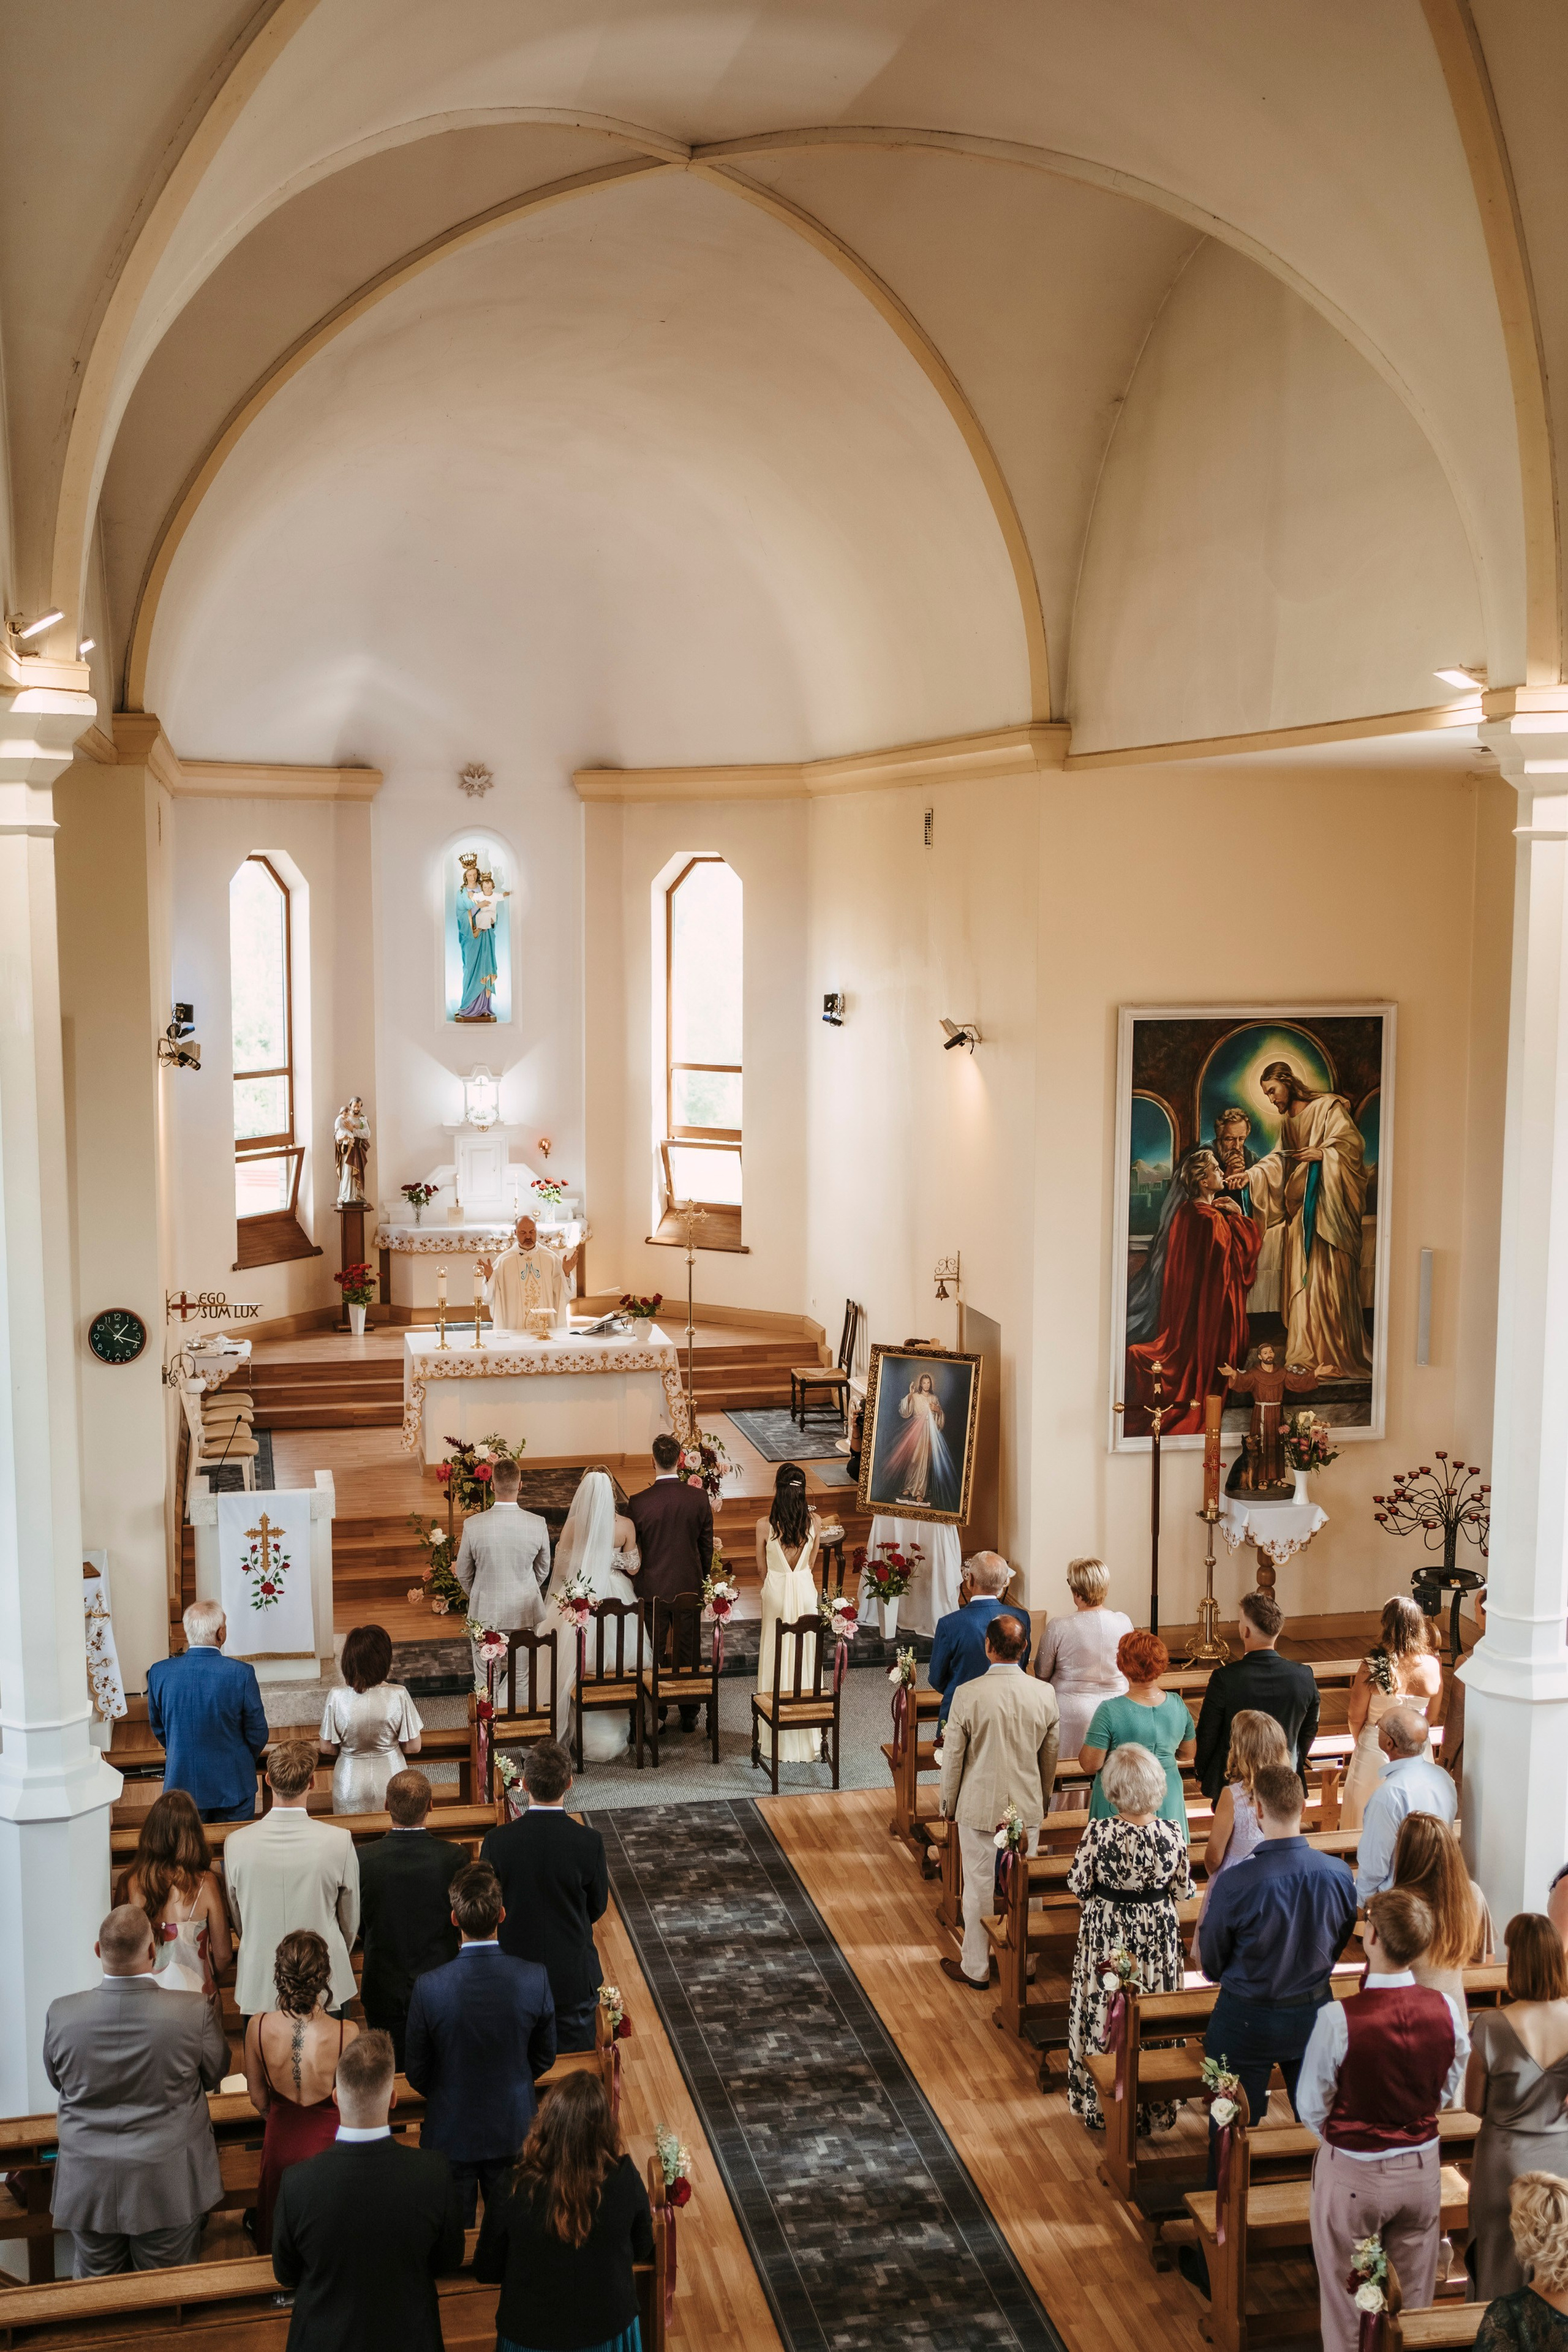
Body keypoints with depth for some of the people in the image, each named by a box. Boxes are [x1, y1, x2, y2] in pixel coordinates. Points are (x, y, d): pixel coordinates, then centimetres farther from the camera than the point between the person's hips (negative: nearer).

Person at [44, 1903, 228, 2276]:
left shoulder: (61, 2014, -16)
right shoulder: (194, 2012, -22)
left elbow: (57, 2079, 3)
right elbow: (214, 2076, -3)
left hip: (87, 2186, 2)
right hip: (169, 2187, -1)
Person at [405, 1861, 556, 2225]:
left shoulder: (428, 1987, -25)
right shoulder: (534, 1978, -21)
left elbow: (417, 2072, -10)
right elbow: (544, 2058, -4)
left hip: (451, 2131, -1)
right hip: (514, 2127, 1)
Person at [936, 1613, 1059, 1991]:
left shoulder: (968, 1695, -17)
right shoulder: (1045, 1694, -8)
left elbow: (952, 1758, -8)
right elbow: (1050, 1755, 5)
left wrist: (948, 1805, 7)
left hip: (979, 1807, -2)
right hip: (1027, 1807, 3)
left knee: (980, 1888, 10)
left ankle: (977, 1970, 22)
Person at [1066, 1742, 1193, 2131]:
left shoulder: (1098, 1832, -21)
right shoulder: (1172, 1834, -16)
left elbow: (1079, 1885, -10)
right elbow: (1182, 1891, -5)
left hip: (1106, 1933, -1)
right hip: (1158, 1934, 2)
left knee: (1103, 2013, 15)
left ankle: (1098, 2108, 28)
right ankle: (1156, 2109, 31)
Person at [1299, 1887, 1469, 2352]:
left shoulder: (1338, 2018, -27)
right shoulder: (1447, 2010, -15)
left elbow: (1311, 2106, -14)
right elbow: (1447, 2091, 1)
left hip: (1352, 2173, -3)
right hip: (1422, 2167, 4)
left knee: (1346, 2302, 16)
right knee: (1417, 2298, 22)